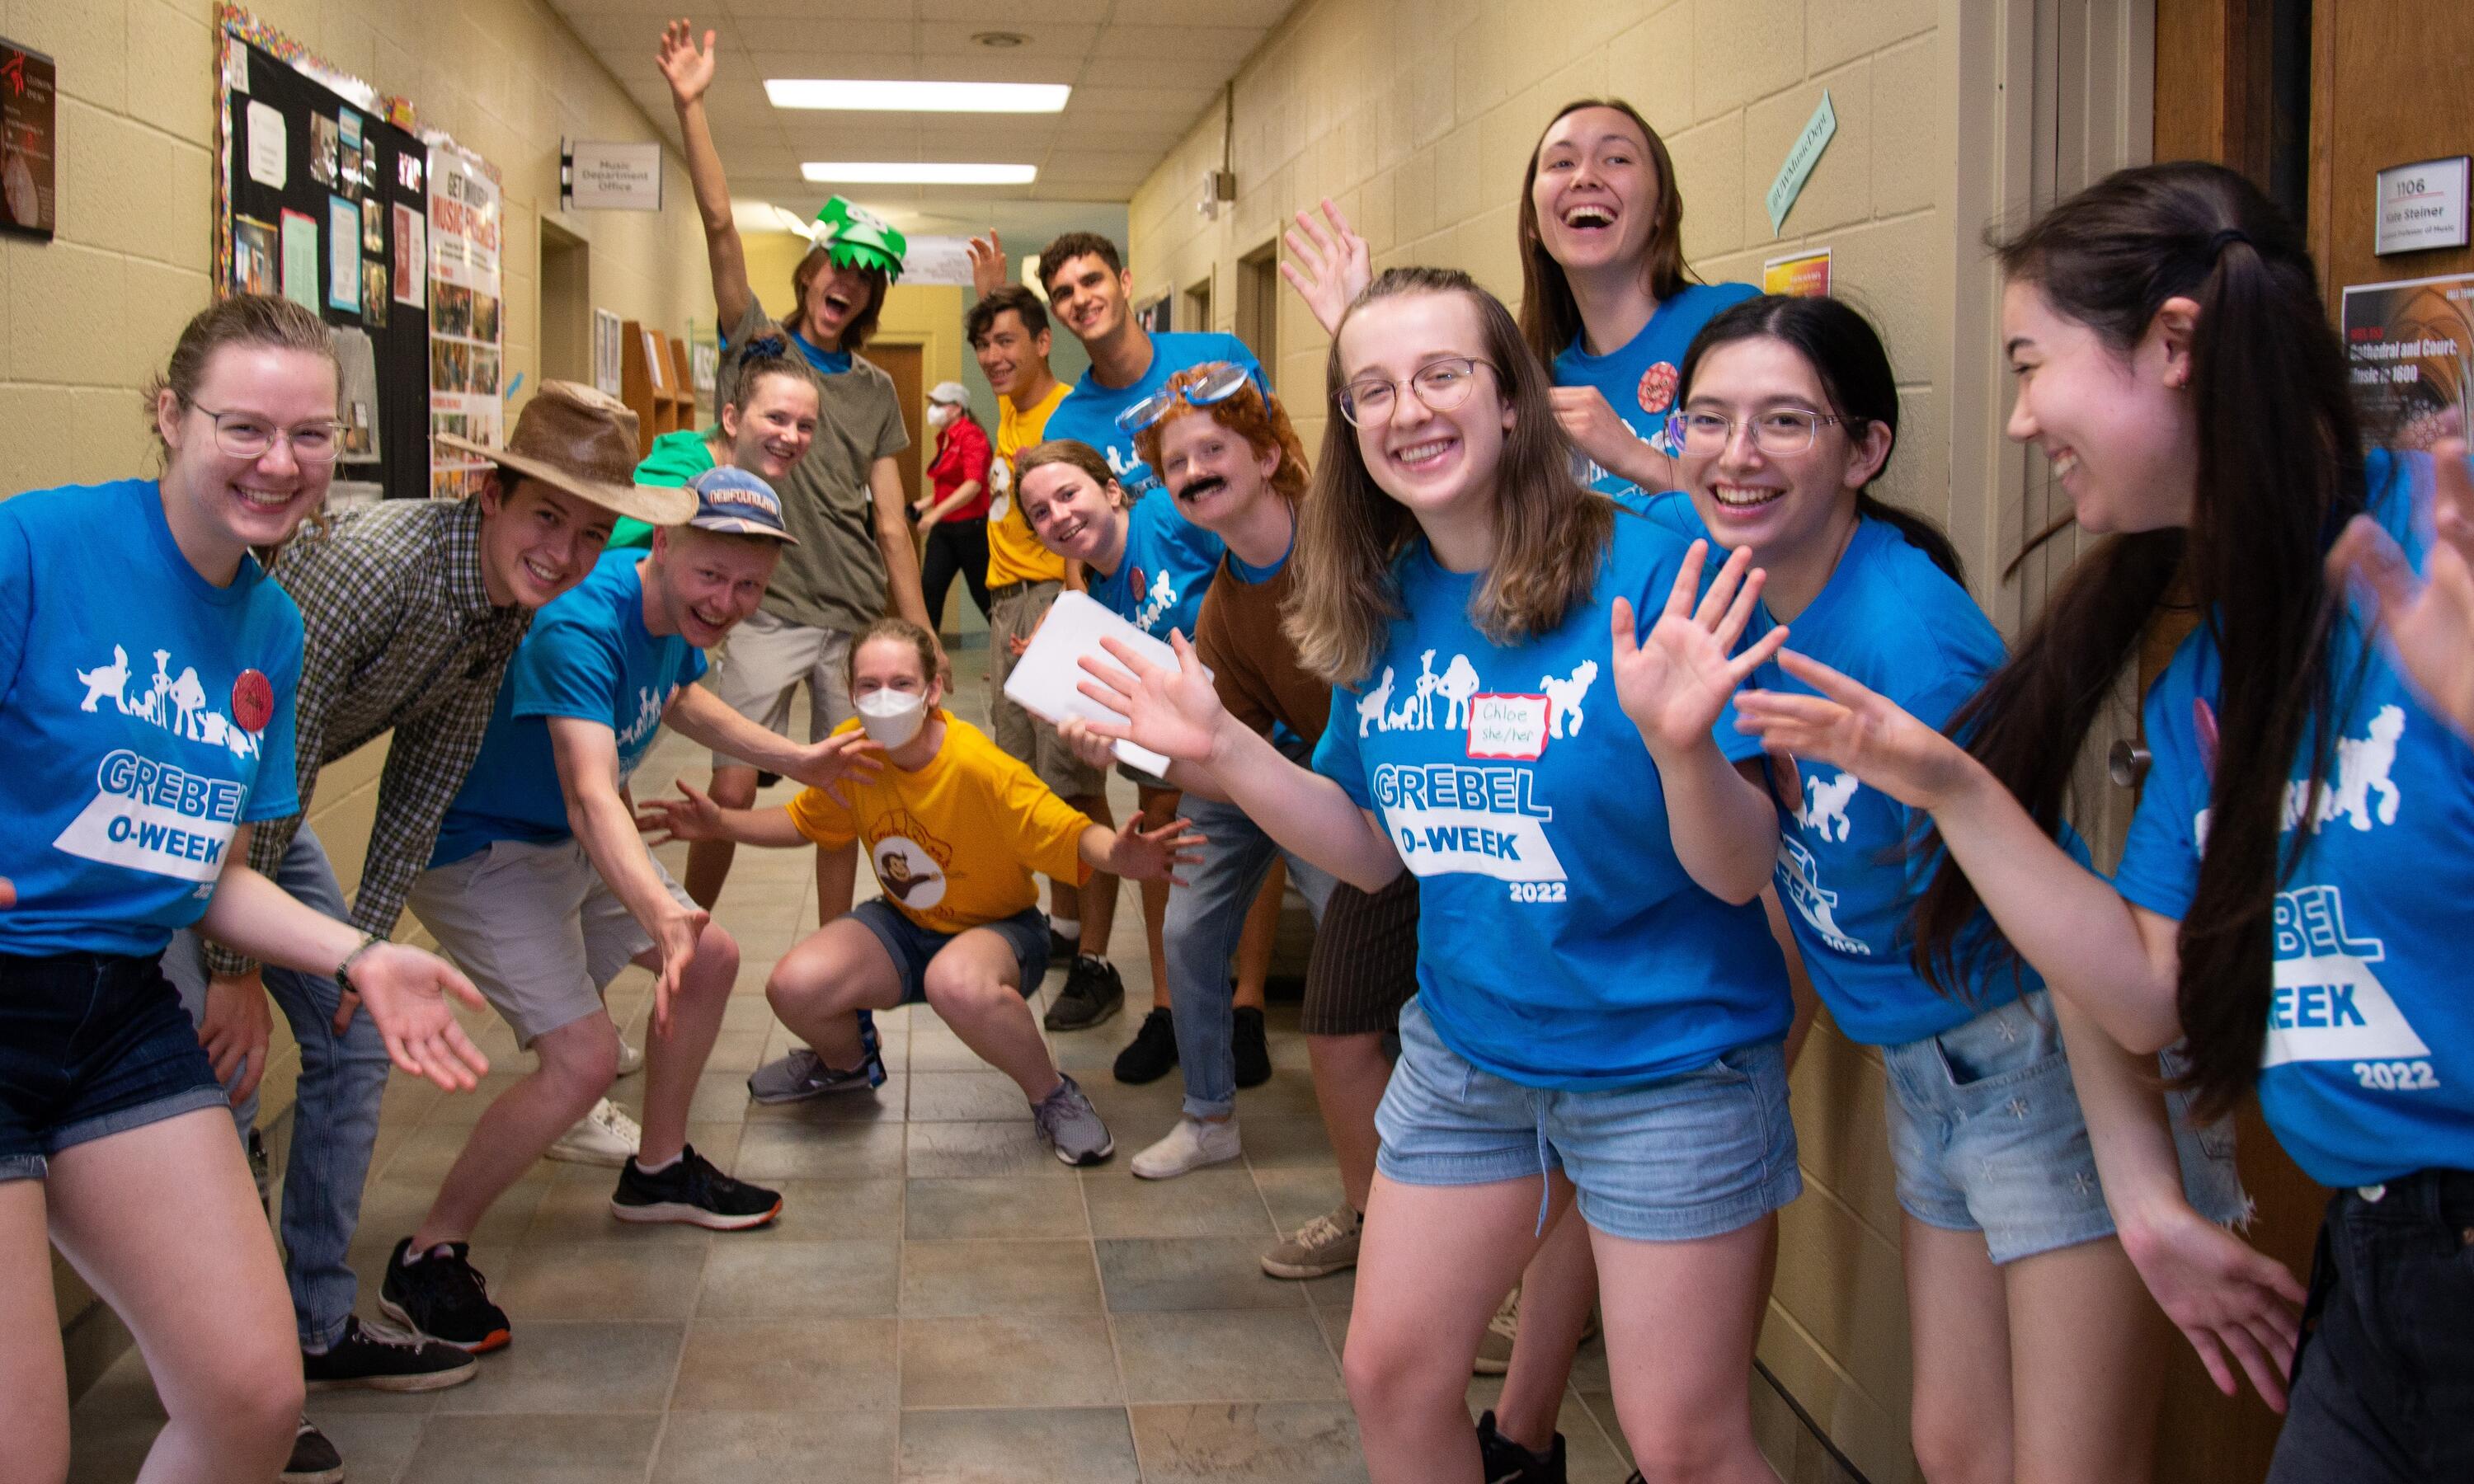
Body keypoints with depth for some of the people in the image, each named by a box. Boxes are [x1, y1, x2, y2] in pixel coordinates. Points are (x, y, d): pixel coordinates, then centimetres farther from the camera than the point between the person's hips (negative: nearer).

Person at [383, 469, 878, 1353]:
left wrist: (795, 761, 19)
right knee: (584, 1059, -20)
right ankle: (428, 1258, -2)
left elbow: (680, 698, 21)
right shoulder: (581, 628, -33)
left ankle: (659, 1169, 32)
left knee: (712, 961, 14)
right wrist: (662, 916, -62)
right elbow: (591, 798, -47)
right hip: (483, 855, -9)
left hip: (573, 843, 9)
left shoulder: (675, 612, -4)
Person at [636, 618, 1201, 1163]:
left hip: (998, 926, -5)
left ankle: (1051, 1096, -12)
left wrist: (1118, 854, -53)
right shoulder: (849, 750, -10)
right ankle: (847, 1062, 18)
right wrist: (721, 823, -4)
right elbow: (804, 822, 10)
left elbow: (1071, 834, -30)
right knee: (793, 986, -21)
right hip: (902, 923, 5)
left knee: (957, 982, -41)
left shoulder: (983, 768, -27)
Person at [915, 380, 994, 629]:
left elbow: (974, 484, -25)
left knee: (984, 595, 3)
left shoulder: (970, 435, -13)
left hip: (971, 527, -7)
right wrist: (922, 505, 11)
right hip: (944, 528, 7)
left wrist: (936, 512, -30)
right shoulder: (945, 438, 11)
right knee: (929, 588, -5)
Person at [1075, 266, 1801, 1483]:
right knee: (1388, 1374, 16)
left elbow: (1738, 874, -19)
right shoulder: (1384, 607, -1)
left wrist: (1680, 744, -39)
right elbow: (1375, 853, 7)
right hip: (1464, 1050, 6)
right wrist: (1220, 747, -4)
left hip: (1668, 1065, -5)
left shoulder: (1652, 576, -19)